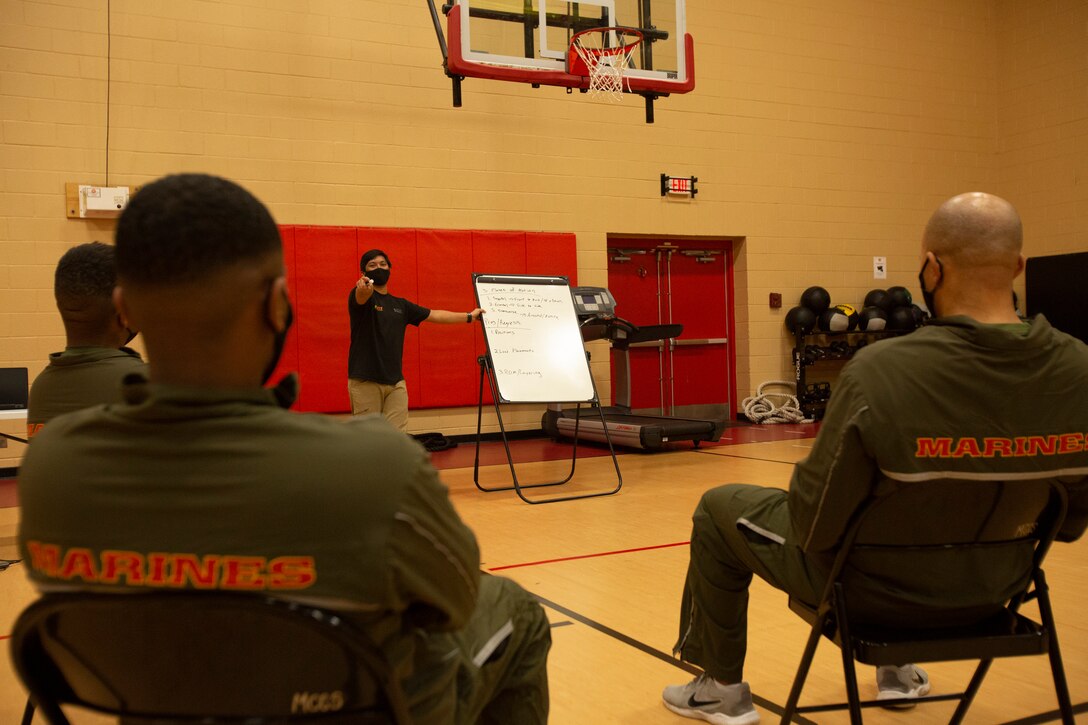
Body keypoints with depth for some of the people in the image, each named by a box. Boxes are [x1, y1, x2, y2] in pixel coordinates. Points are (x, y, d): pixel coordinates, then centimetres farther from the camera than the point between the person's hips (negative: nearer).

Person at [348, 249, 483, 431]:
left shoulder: (400, 305, 17)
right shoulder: (360, 296, 0)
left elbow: (434, 315, 25)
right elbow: (362, 297, -25)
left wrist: (469, 316, 30)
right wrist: (363, 289, -50)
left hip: (396, 382, 5)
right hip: (365, 381, -4)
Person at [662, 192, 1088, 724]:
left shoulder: (880, 370, -32)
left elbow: (813, 524, -24)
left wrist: (802, 494, -1)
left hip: (870, 586, -5)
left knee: (718, 509, 18)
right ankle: (899, 668, 50)